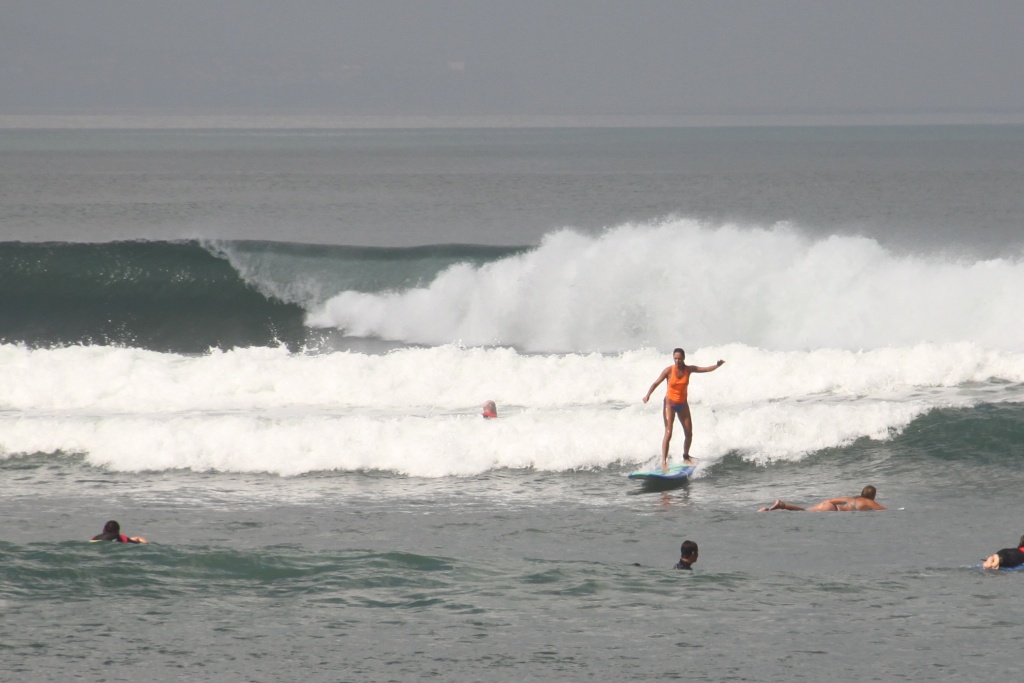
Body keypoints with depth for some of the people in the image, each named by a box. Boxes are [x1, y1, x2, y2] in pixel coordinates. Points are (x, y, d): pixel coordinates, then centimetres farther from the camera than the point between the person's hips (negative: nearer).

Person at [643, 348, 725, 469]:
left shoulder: (688, 369, -5)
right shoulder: (669, 370, -14)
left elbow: (706, 369, -3)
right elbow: (656, 383, -14)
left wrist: (717, 366, -20)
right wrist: (648, 395, -28)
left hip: (682, 404, 4)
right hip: (670, 404, -4)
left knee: (689, 433, 8)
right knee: (668, 433, -15)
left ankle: (686, 457, 30)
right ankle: (664, 461, -15)